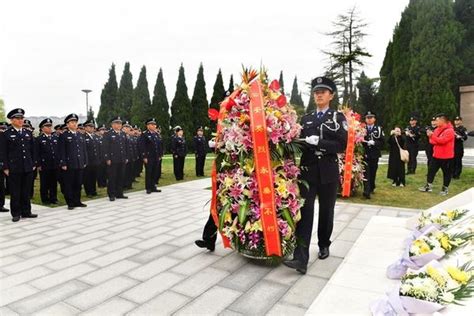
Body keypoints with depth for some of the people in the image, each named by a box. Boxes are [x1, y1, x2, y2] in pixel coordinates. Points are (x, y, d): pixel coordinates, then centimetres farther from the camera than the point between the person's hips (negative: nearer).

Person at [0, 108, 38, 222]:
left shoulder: (28, 133, 12)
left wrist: (33, 164, 10)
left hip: (28, 168, 4)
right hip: (14, 169, -4)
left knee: (26, 192, 9)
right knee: (15, 193, 4)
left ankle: (26, 212, 19)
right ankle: (16, 214, 14)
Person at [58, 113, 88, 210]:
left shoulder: (80, 136, 15)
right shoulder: (63, 136, -2)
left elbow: (84, 150, 16)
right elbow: (61, 151, -7)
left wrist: (85, 162, 11)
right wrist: (63, 164, -12)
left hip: (80, 165, 5)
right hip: (69, 165, -5)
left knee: (78, 184, 10)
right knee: (69, 184, 2)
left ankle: (77, 201, 20)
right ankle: (70, 203, 10)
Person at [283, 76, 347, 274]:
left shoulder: (338, 117, 4)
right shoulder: (306, 119, 13)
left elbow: (342, 145, -8)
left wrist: (318, 142, -18)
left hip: (328, 173, -1)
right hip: (307, 171, 1)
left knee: (326, 211, 12)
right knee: (305, 212, -8)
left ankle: (324, 245, 34)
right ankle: (301, 258, -11)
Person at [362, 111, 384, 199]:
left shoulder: (379, 129, 6)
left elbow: (382, 142, -1)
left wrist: (374, 142, -17)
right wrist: (365, 142, -17)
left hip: (374, 155, 2)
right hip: (365, 154, -2)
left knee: (373, 172, 11)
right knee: (366, 173, -8)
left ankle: (372, 187, 31)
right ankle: (367, 191, -9)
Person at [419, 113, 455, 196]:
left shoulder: (449, 130, -16)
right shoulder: (437, 129, 9)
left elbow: (442, 140, -26)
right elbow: (432, 141, 9)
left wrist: (432, 135, -27)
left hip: (446, 156, -7)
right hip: (436, 155, 7)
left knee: (446, 172, 6)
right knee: (431, 170, 9)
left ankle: (445, 189, 16)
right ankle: (428, 186, 17)